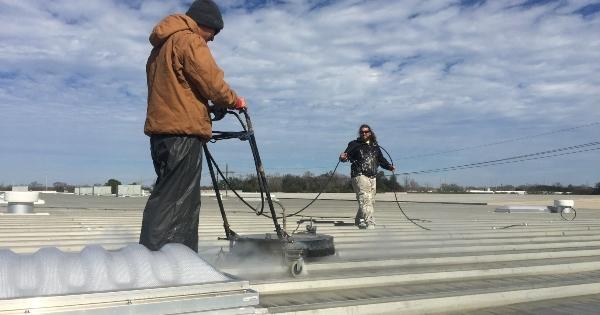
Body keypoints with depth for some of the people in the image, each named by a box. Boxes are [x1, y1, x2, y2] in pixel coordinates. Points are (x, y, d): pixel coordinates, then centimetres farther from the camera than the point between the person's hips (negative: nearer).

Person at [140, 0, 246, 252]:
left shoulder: (161, 46, 26)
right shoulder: (188, 40, -5)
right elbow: (212, 82, -12)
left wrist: (212, 106, 20)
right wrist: (234, 101, 5)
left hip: (162, 129, 10)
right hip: (183, 131, -10)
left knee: (182, 202, 11)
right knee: (173, 202, -11)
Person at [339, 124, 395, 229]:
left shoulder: (375, 146, 18)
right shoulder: (354, 144, 2)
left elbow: (381, 159, 27)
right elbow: (347, 154, -8)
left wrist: (389, 166, 15)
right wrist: (343, 157, -30)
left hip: (372, 177, 6)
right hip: (360, 176, -6)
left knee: (371, 201, 11)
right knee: (365, 201, -16)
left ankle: (359, 221, 28)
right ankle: (370, 225, -20)